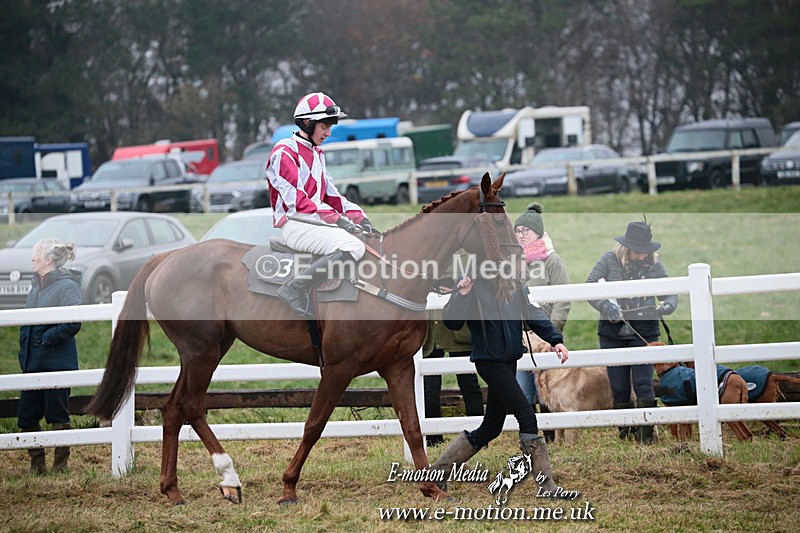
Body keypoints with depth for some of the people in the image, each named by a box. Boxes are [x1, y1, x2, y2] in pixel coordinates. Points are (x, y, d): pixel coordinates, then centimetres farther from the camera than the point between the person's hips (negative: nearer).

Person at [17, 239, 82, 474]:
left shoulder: (66, 286, -13)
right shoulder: (38, 284, 13)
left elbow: (73, 323, -23)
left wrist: (48, 338, -18)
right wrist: (24, 344, 8)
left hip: (57, 361, -8)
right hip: (33, 362, 8)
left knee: (57, 415, 3)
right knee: (27, 416, 8)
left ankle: (60, 464, 14)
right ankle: (37, 463, 20)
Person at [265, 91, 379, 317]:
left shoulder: (316, 154, 22)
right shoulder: (285, 153, -8)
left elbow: (330, 195, 20)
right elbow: (296, 200, -18)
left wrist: (359, 218, 4)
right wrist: (336, 218, -24)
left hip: (317, 222, 10)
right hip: (295, 225, -10)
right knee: (353, 247, -29)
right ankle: (295, 289, -29)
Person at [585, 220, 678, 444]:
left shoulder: (654, 265, -1)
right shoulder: (610, 260, -3)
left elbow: (671, 295, 3)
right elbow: (589, 286, -4)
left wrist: (666, 306, -20)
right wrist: (605, 306, -21)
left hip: (644, 332, -1)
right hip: (612, 331, 1)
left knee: (643, 383, -9)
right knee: (618, 387, 6)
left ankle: (646, 432, -4)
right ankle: (626, 431, 18)